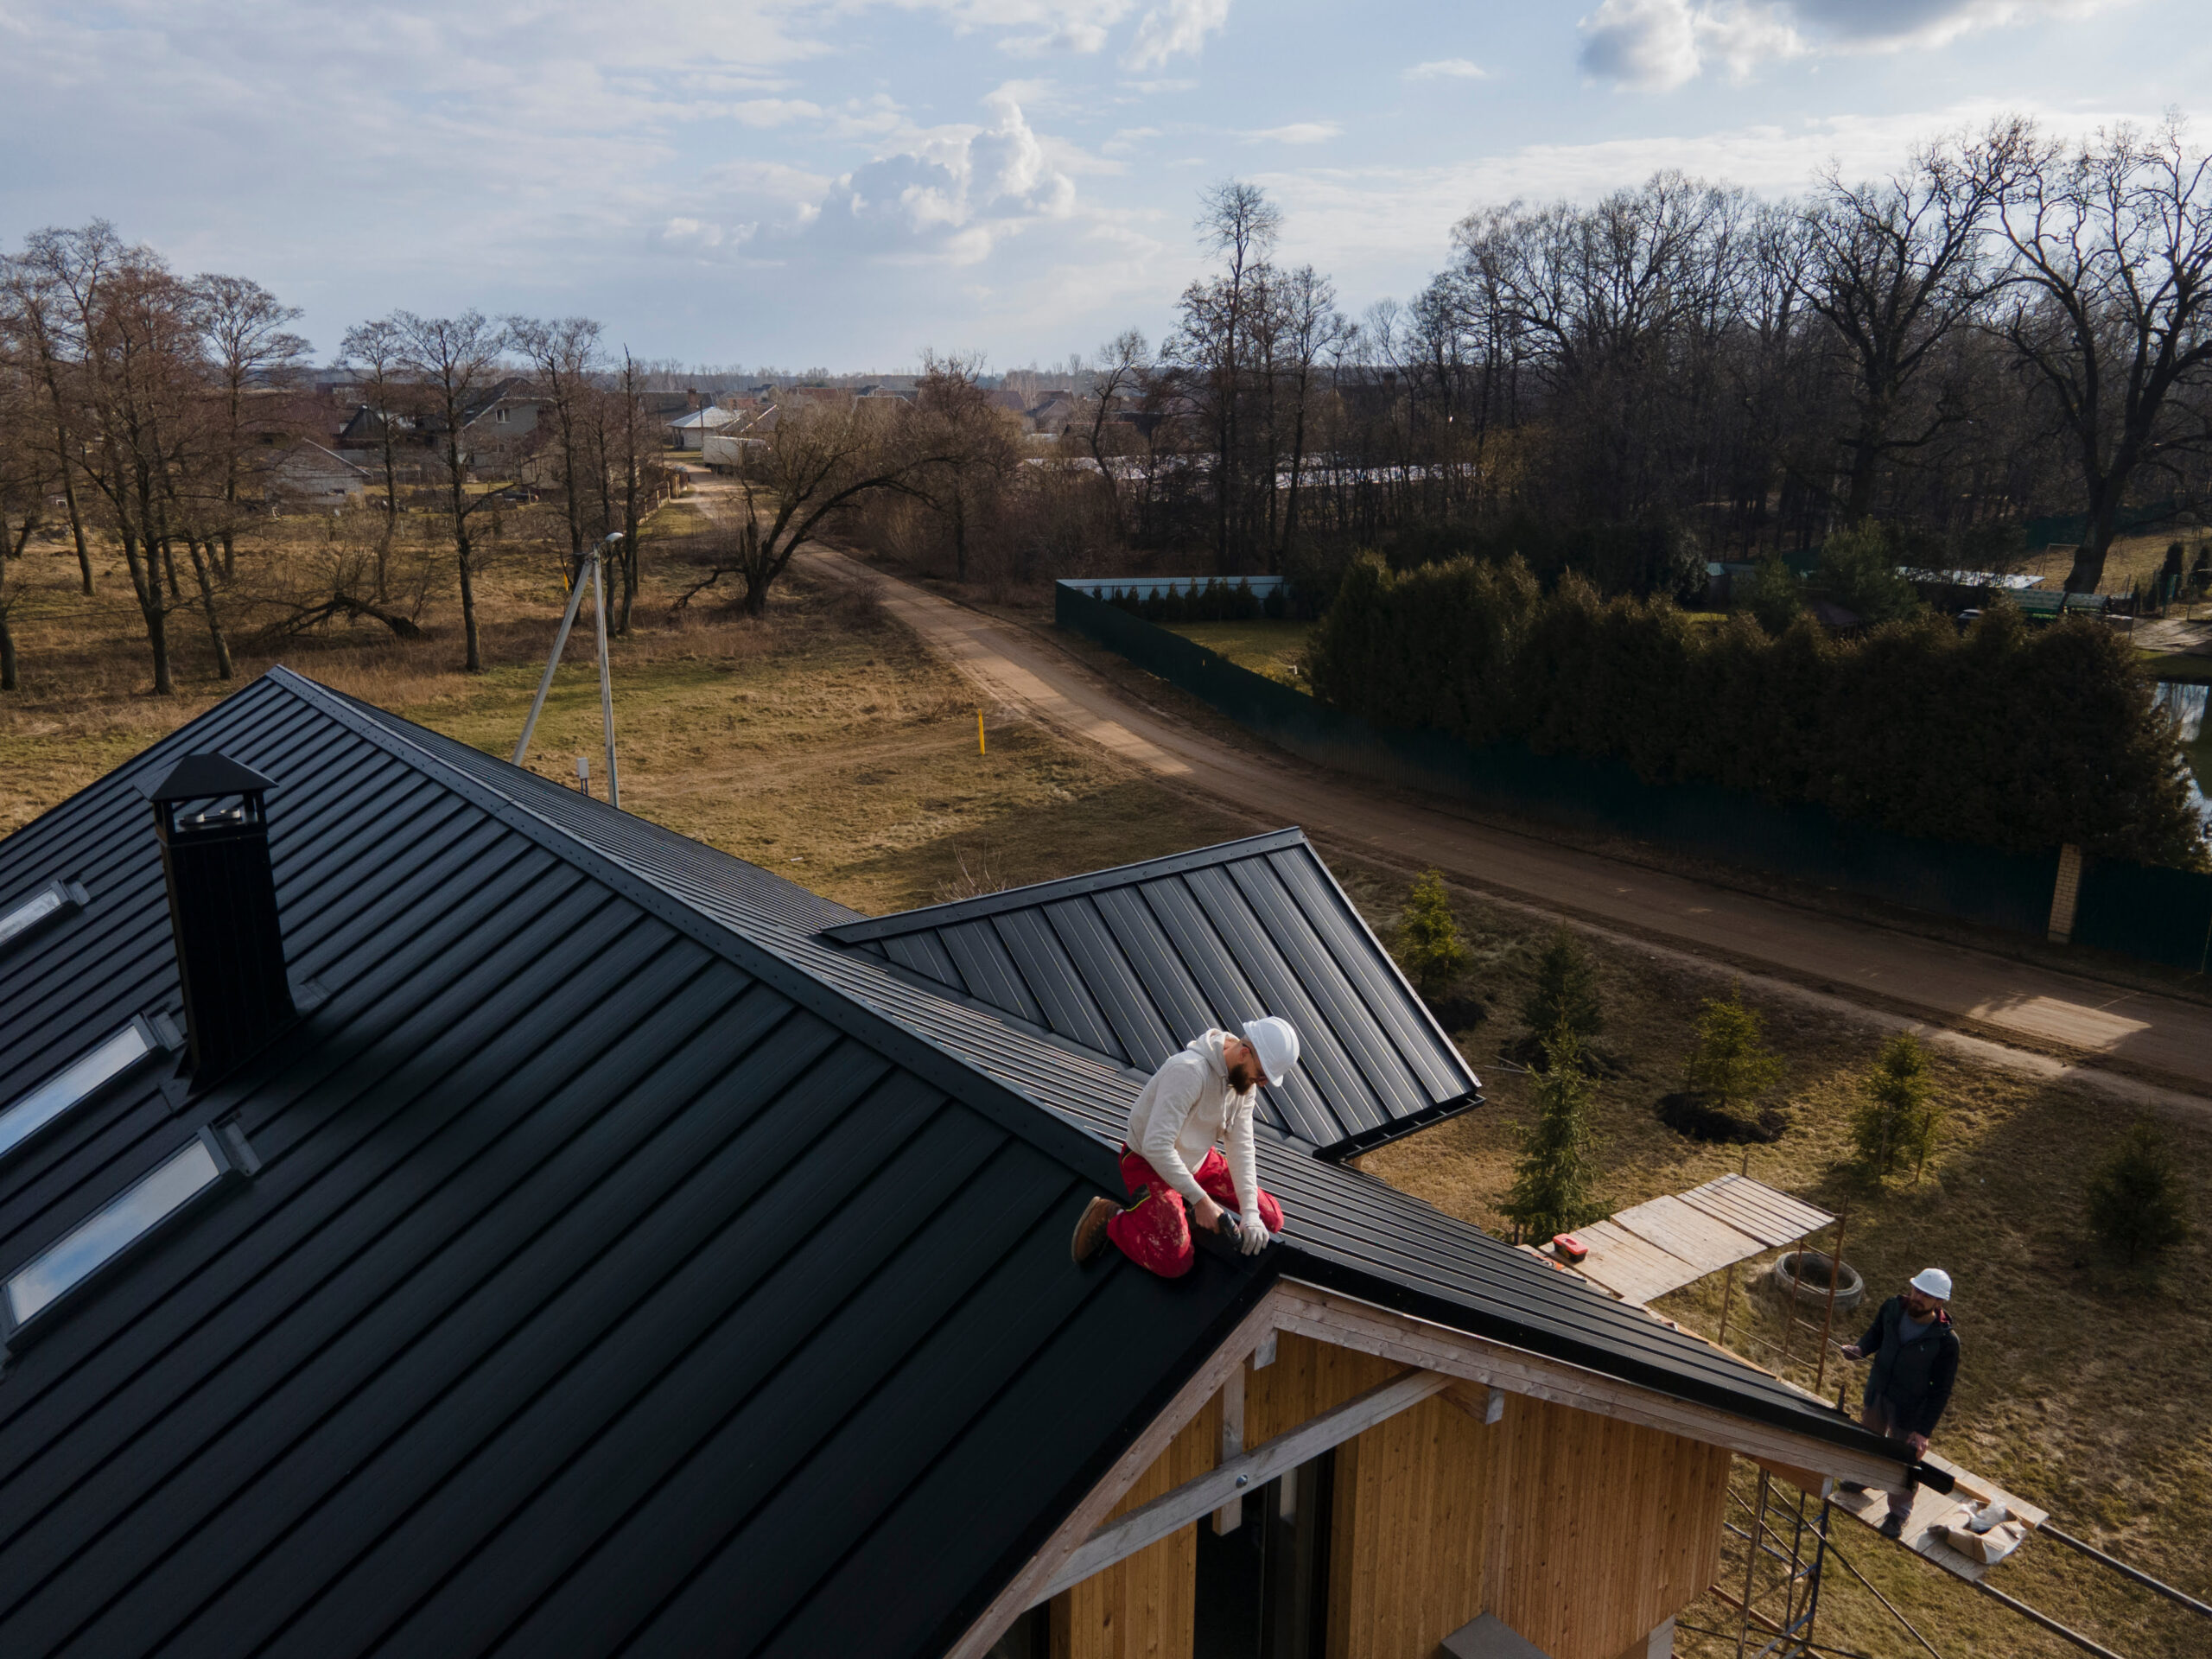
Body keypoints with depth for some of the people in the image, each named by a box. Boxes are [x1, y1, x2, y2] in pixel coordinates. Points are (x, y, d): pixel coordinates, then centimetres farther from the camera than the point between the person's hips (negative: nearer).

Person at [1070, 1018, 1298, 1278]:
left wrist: (1250, 1214, -17)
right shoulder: (1189, 1070, -34)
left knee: (1271, 1220, 1)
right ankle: (1110, 1218, 0)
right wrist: (1200, 1199, -32)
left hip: (1199, 1161, 8)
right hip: (1149, 1162, -8)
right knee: (1175, 1263, -23)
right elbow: (1156, 1145, -36)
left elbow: (1242, 1149, -7)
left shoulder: (1244, 1079, -8)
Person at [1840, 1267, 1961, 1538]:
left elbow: (1941, 1390, -19)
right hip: (1877, 1393, 5)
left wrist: (1924, 1431, -19)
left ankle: (1899, 1513, 38)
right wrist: (1860, 1349, -19)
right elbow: (1876, 1334, 4)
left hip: (1909, 1409, -4)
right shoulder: (1893, 1308, -18)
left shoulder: (1946, 1340, -29)